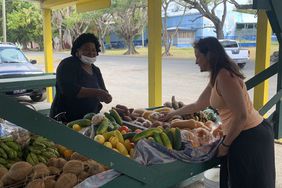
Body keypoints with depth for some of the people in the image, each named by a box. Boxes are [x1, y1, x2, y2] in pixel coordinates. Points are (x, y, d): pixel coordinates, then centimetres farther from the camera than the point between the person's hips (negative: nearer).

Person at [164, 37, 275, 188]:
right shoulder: (216, 78, 11)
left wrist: (225, 145, -14)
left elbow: (241, 115, -23)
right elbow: (198, 105, 24)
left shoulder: (224, 76, -19)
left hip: (248, 137, -9)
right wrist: (173, 113, 31)